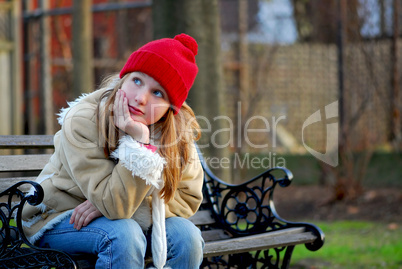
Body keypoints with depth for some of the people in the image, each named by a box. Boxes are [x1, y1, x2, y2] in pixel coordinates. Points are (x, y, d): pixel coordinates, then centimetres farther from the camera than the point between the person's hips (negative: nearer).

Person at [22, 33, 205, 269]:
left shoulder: (180, 127, -14)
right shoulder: (81, 121, -27)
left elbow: (188, 198, -13)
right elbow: (114, 206, -28)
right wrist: (140, 143, -42)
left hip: (129, 217, 4)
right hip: (60, 218, -4)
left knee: (186, 234, -23)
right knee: (124, 234, -34)